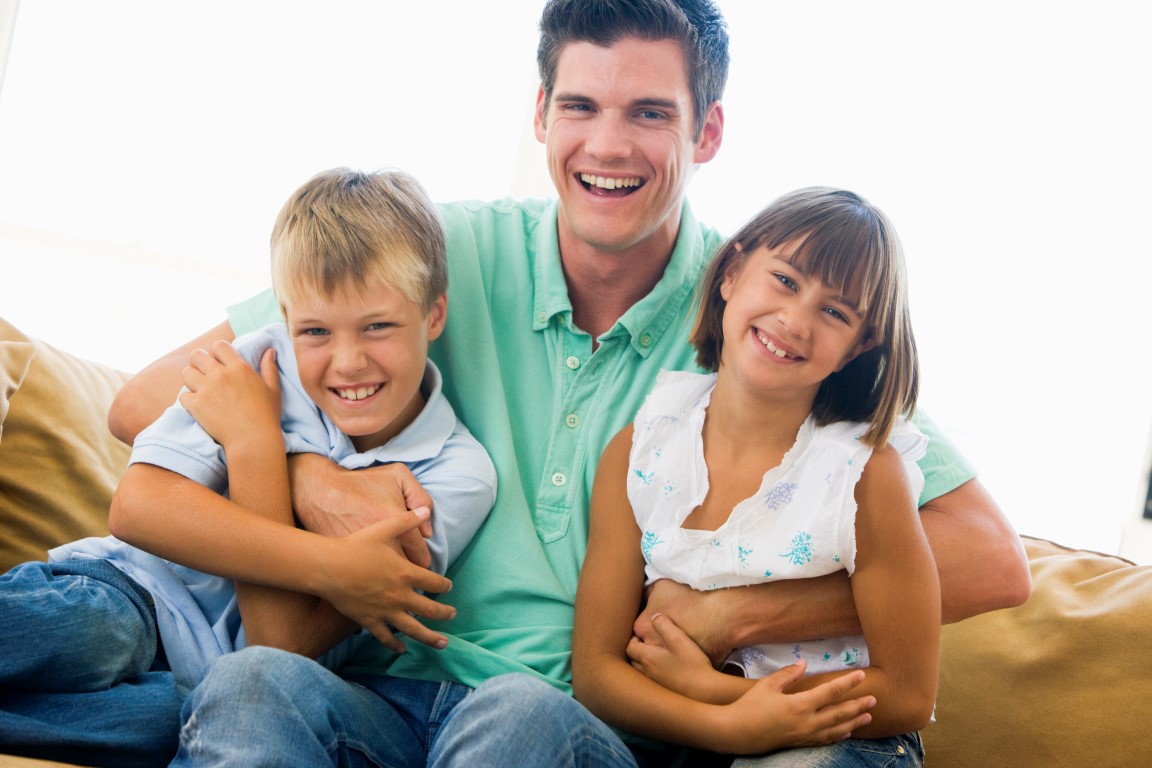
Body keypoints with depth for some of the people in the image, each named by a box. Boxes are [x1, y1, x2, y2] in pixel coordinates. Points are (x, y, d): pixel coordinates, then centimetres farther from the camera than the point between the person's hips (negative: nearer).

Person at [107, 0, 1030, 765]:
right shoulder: (450, 254, 2)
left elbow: (991, 561, -6)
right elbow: (150, 400, 4)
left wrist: (730, 614, -13)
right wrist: (310, 479, -16)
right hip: (419, 688, 2)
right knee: (254, 683, -31)